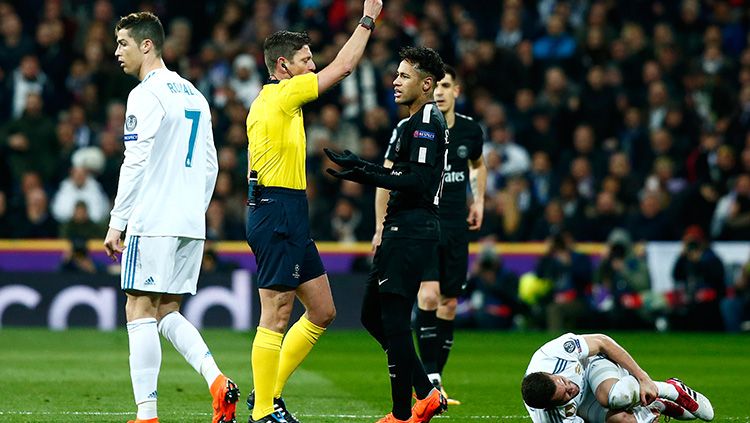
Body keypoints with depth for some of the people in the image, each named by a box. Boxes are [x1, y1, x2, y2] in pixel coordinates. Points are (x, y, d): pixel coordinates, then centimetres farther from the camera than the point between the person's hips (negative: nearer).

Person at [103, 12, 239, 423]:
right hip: (191, 225, 8)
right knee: (166, 312, 14)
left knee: (139, 312, -4)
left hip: (153, 221, -8)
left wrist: (116, 223, -11)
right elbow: (209, 166, 18)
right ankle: (217, 382, -5)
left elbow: (136, 164, -15)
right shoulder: (193, 95, 16)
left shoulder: (146, 95, -9)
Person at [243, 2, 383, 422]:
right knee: (276, 316, -7)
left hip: (290, 218, 10)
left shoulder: (269, 100, 18)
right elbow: (343, 67, -9)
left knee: (323, 311, 12)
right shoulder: (281, 96, -11)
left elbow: (255, 168, 22)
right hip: (278, 215, -10)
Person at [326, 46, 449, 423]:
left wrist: (367, 176, -21)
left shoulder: (427, 122, -12)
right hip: (402, 228, 11)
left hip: (412, 231, -11)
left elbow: (418, 183, -22)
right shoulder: (416, 123, 19)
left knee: (393, 318, -7)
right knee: (372, 314, 13)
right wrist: (361, 166, 25)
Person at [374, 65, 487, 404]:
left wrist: (479, 200, 14)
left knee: (449, 305, 6)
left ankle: (434, 381, 16)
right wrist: (381, 228, -2)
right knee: (429, 295, -21)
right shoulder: (408, 130, -8)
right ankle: (429, 379, -19)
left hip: (455, 227, 4)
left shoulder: (470, 130, 3)